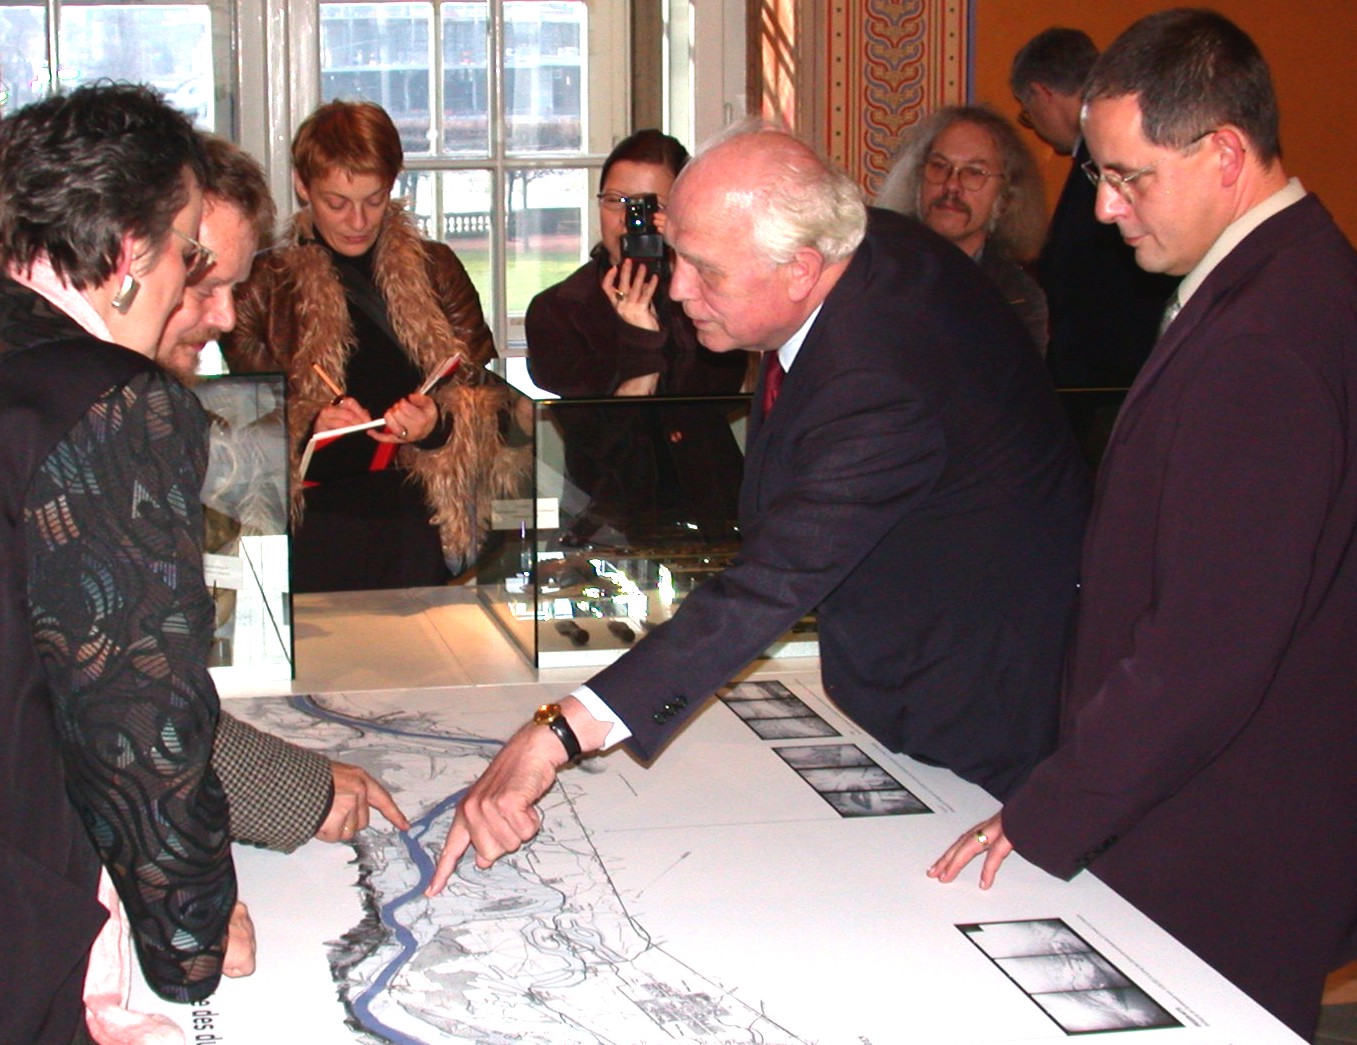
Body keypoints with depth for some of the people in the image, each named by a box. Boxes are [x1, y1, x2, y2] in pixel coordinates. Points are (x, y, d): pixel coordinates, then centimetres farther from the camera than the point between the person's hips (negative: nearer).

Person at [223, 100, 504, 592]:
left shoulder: (435, 270, 10)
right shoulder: (266, 283, 6)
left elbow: (485, 393, 7)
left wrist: (437, 423, -13)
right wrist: (307, 427, -15)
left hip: (417, 526, 1)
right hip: (312, 528, -1)